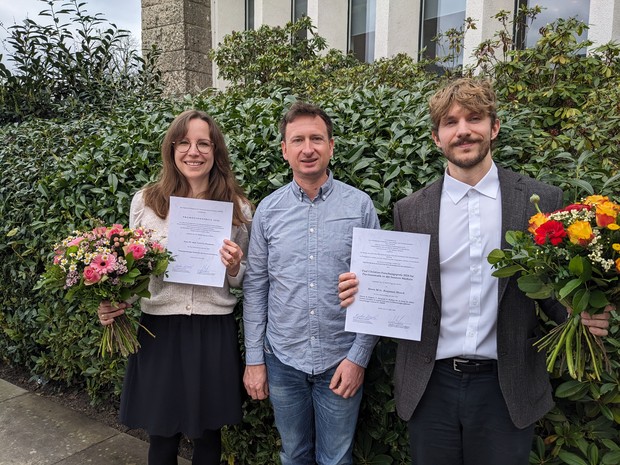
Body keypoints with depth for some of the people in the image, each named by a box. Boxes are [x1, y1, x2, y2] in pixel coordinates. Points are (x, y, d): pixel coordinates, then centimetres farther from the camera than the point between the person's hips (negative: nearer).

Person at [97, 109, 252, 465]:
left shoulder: (238, 208, 0)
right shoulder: (145, 201, 0)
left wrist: (234, 267, -12)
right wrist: (114, 305, -7)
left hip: (214, 332, 0)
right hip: (158, 330, 0)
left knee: (208, 436, 15)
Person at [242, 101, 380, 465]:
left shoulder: (360, 205, -6)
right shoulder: (268, 209, -1)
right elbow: (255, 286, 2)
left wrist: (359, 357, -8)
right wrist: (254, 358, 2)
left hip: (341, 361, -1)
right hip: (283, 360, 2)